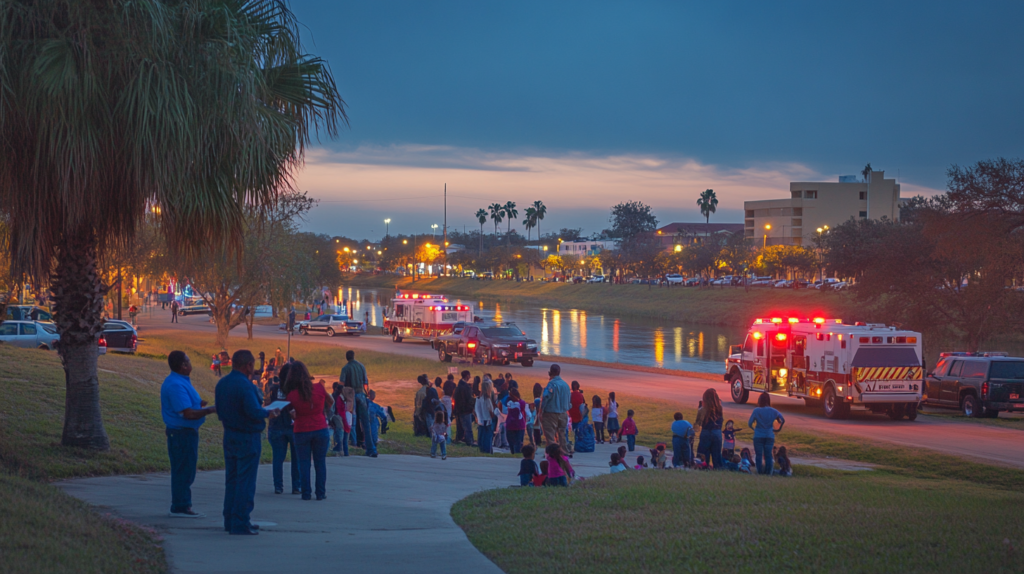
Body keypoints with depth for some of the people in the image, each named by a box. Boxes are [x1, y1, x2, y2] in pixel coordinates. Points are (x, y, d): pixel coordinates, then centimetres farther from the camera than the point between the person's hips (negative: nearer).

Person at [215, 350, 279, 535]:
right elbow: (254, 411, -27)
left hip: (229, 435, 8)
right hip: (248, 436, -8)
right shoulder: (244, 385, -20)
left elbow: (219, 411, 13)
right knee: (246, 481, -3)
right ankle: (240, 523, -3)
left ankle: (229, 520, 19)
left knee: (231, 479, 15)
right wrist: (269, 412, -9)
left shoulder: (221, 383, 6)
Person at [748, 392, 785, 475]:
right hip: (770, 436, 2)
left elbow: (749, 424, -9)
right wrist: (778, 429, 14)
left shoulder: (756, 411, -9)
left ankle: (760, 472, 3)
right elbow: (783, 420, 2)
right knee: (768, 455, 9)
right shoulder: (773, 411, -1)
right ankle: (768, 472, 5)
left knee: (758, 455, 5)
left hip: (758, 436, -2)